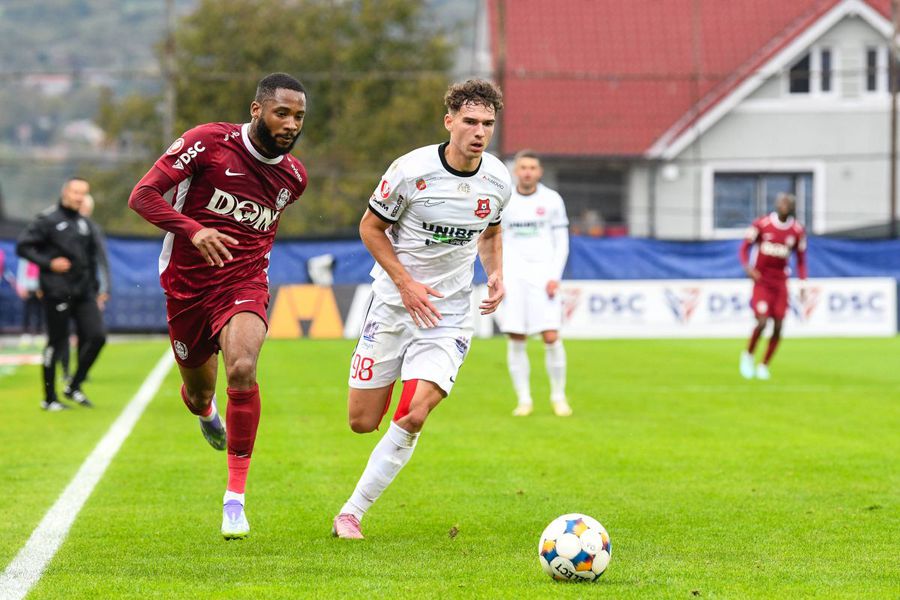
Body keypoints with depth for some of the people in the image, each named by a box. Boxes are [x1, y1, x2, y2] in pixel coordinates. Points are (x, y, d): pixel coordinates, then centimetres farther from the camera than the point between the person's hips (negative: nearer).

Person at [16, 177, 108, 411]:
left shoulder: (84, 224, 14)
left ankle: (74, 386, 12)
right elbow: (23, 247, -6)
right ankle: (50, 398, 9)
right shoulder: (48, 220, -5)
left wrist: (93, 287, 18)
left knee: (97, 336, -4)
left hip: (83, 293, 6)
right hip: (57, 292, -6)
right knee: (57, 343, -2)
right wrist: (48, 263, -15)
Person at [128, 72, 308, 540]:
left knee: (242, 369, -28)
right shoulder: (208, 142, -12)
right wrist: (193, 229, -29)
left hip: (244, 283, 1)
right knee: (198, 391, 14)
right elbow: (143, 194, -16)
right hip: (188, 286, -1)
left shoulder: (293, 176, 3)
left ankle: (235, 498, -22)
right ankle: (206, 411, 58)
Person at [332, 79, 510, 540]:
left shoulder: (498, 180, -2)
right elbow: (370, 228, -3)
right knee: (362, 422, 0)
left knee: (411, 419, -16)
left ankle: (353, 512, -3)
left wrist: (496, 274, -1)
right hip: (393, 305, -1)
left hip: (449, 314, 1)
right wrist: (407, 283, -13)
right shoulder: (412, 170, -14)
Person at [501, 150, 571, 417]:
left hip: (543, 274, -1)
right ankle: (524, 400, 5)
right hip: (514, 276, 1)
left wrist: (555, 277, -6)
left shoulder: (552, 200, 3)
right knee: (515, 340, -4)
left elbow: (561, 243, 5)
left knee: (551, 337, -10)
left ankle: (558, 397, 5)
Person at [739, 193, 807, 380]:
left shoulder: (798, 231, 0)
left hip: (781, 282, 3)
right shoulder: (761, 224, -8)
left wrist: (803, 283, 2)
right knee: (762, 322, -16)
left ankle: (764, 366, 15)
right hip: (761, 280, -3)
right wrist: (748, 267, -17)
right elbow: (744, 247, 0)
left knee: (778, 327, -2)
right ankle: (748, 355, 11)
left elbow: (801, 259, 11)